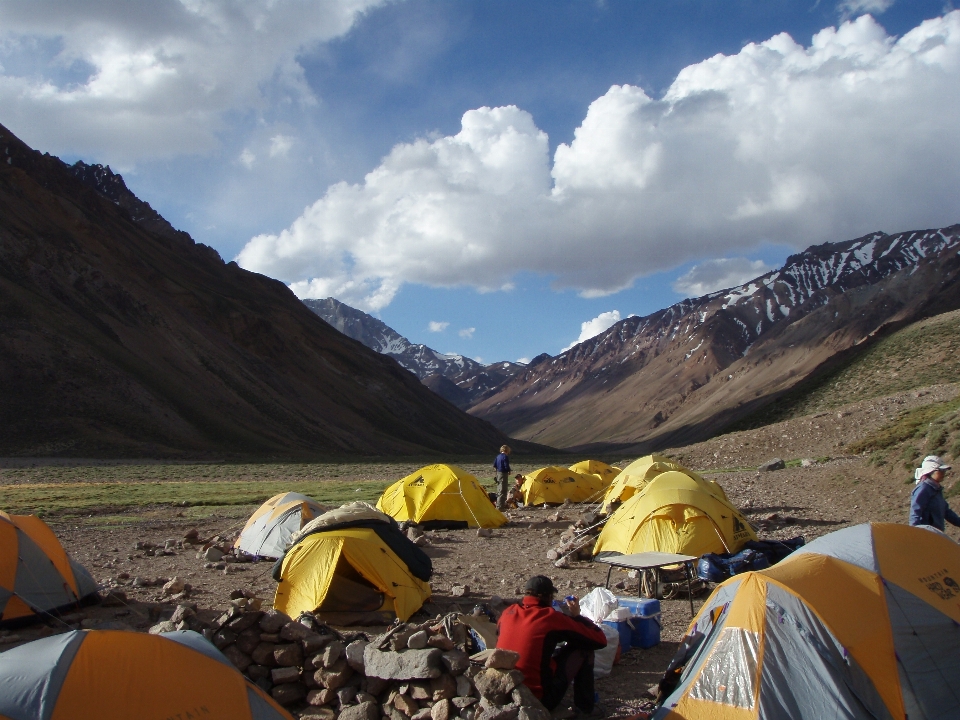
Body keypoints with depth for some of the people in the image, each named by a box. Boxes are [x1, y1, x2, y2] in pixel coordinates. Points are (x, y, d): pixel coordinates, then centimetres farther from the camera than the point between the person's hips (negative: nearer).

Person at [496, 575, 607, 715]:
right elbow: (600, 640, -3)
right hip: (539, 700, -6)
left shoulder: (508, 613, 2)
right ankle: (584, 706, 18)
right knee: (583, 647, 8)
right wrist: (576, 616, 12)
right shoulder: (552, 617, -10)